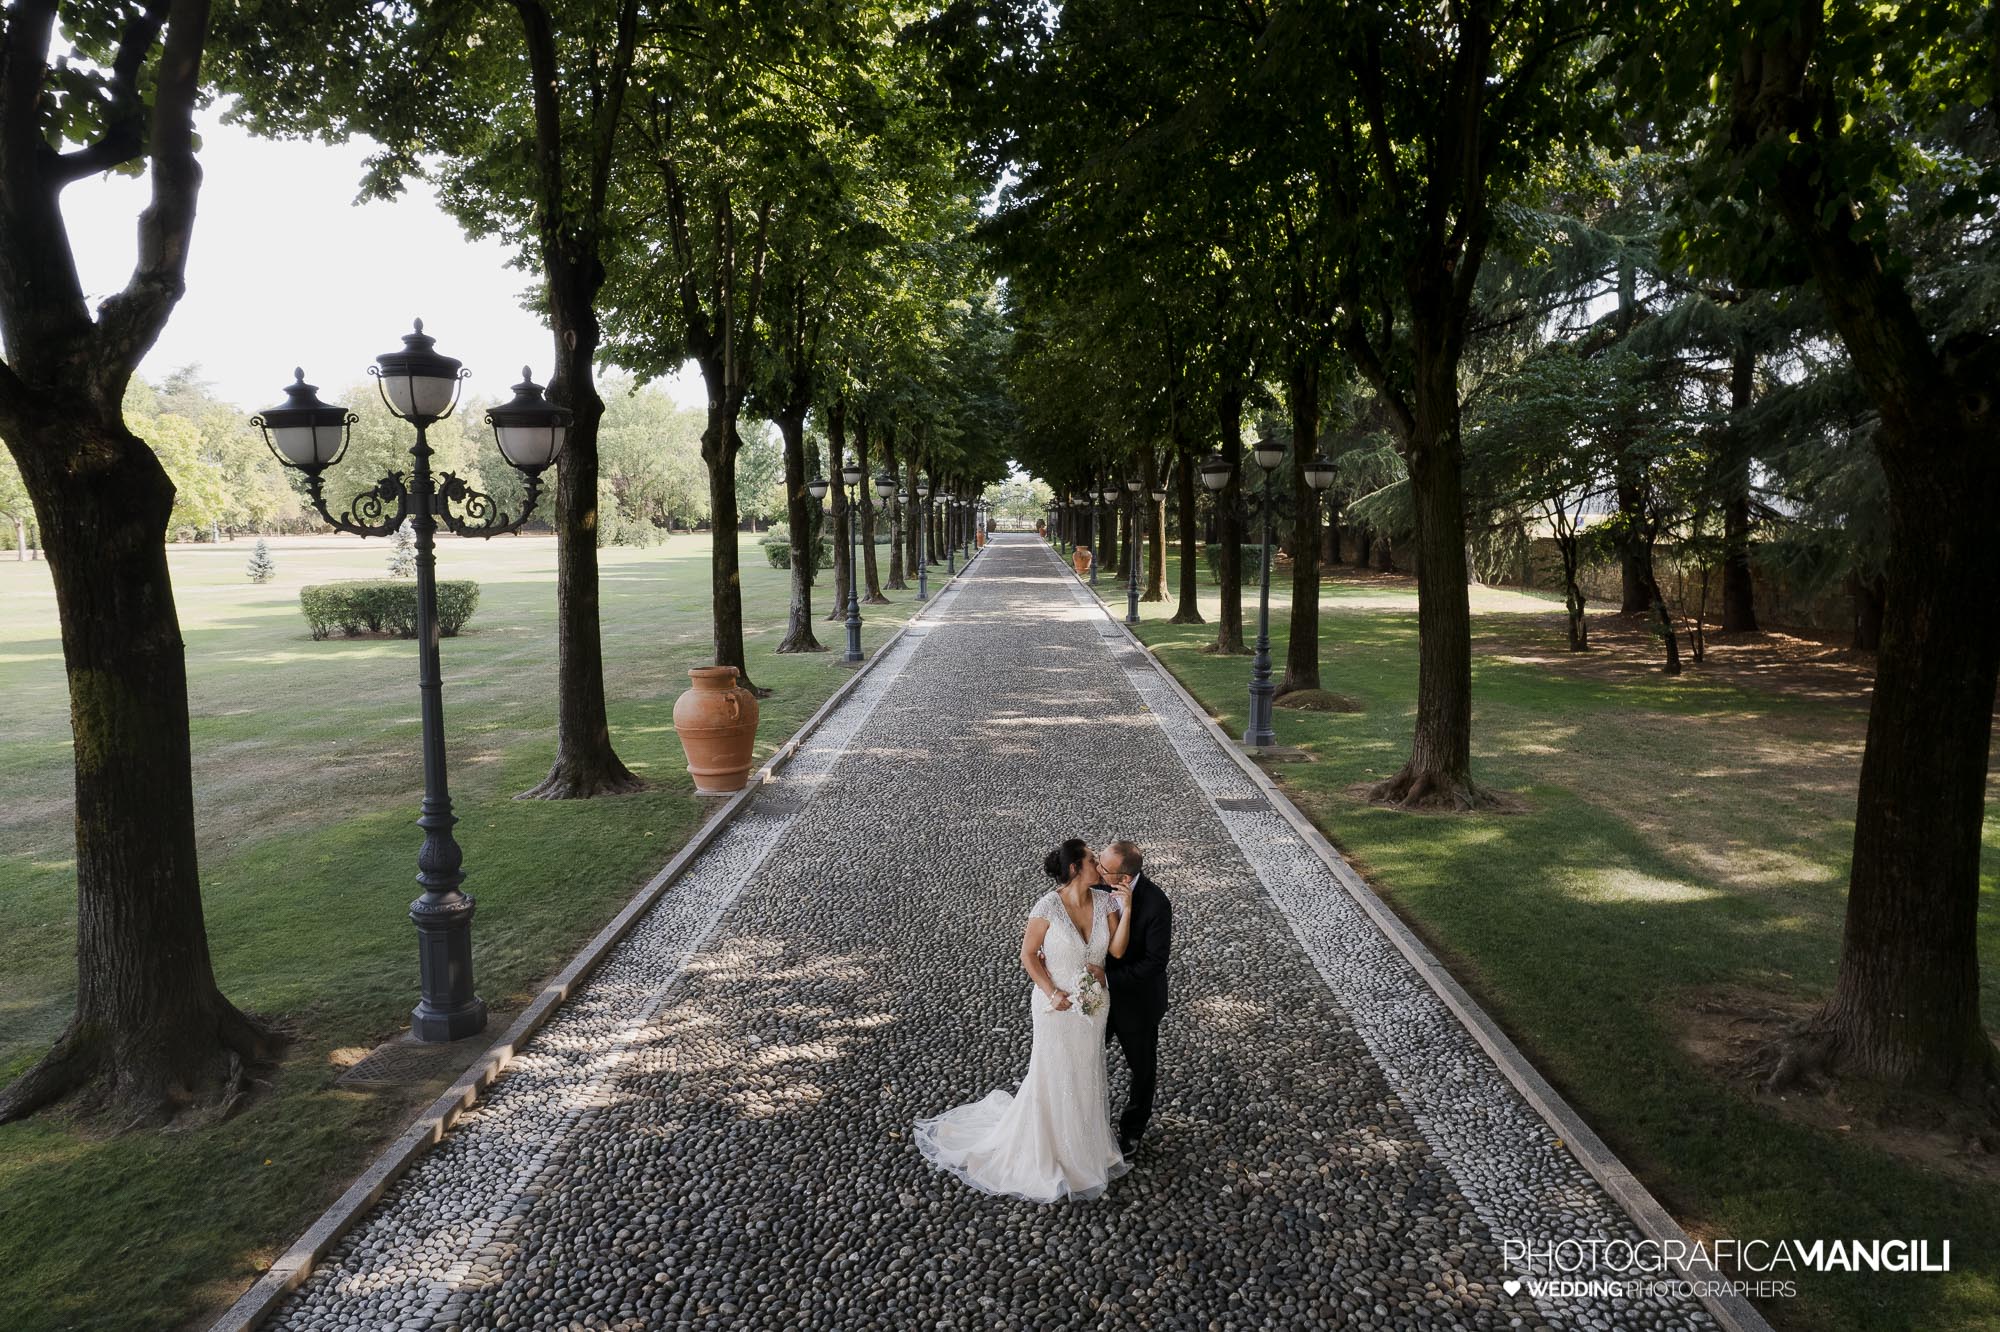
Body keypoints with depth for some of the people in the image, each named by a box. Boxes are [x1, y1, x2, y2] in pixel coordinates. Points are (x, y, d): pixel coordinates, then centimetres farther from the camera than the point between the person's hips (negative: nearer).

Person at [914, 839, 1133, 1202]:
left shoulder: (1106, 901, -8)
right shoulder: (1049, 906, -21)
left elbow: (1117, 949, -15)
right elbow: (1027, 955, -12)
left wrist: (1127, 910, -24)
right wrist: (1052, 993, -19)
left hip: (1094, 1006, 5)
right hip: (1058, 1006, -4)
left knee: (1086, 1076, 20)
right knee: (1052, 1077, 11)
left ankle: (1081, 1143, 42)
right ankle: (1045, 1149, 33)